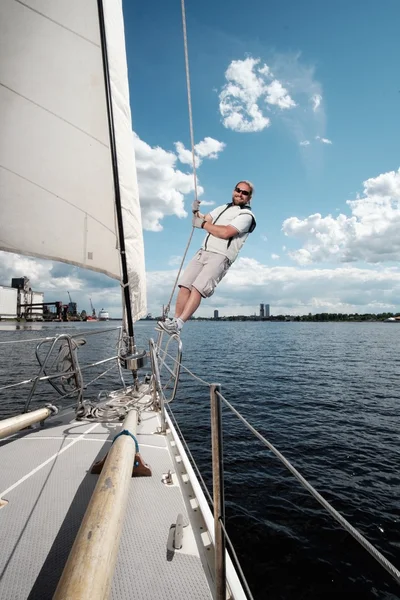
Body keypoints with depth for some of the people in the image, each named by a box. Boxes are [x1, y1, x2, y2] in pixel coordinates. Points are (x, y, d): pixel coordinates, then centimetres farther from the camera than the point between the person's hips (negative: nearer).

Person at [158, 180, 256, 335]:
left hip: (220, 257, -7)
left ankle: (178, 324, -23)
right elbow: (202, 221, 20)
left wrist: (203, 224, -3)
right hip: (203, 252, 7)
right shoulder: (223, 208, 26)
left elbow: (225, 232, -14)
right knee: (185, 285, -6)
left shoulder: (246, 215, 1)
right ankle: (175, 320, -1)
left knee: (197, 288, -20)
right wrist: (196, 212, -2)